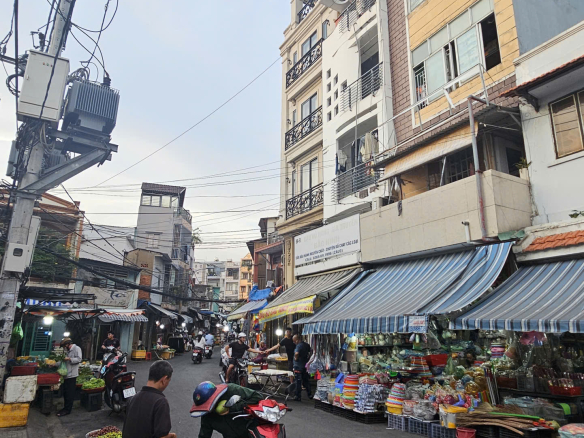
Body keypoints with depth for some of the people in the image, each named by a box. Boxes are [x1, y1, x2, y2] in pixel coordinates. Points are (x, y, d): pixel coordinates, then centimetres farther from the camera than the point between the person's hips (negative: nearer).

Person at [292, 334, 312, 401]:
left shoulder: (299, 346, -19)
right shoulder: (307, 345, 6)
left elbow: (296, 353, -37)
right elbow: (310, 353, 20)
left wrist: (296, 358, -19)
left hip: (298, 366, -8)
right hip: (305, 365, 8)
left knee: (298, 382, 1)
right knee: (306, 381, 18)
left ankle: (298, 397, 7)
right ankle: (309, 394, 25)